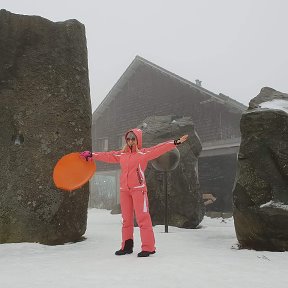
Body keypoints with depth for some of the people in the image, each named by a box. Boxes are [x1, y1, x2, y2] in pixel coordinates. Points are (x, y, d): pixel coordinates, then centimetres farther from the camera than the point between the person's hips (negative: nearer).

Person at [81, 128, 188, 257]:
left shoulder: (144, 153, -1)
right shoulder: (121, 154, 14)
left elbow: (160, 148, -11)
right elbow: (107, 155, 22)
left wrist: (176, 142, -21)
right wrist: (91, 155, 25)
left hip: (138, 189, -6)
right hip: (124, 190, 6)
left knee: (143, 218, -7)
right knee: (126, 219, 12)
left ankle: (148, 247, -1)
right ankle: (127, 246, 23)